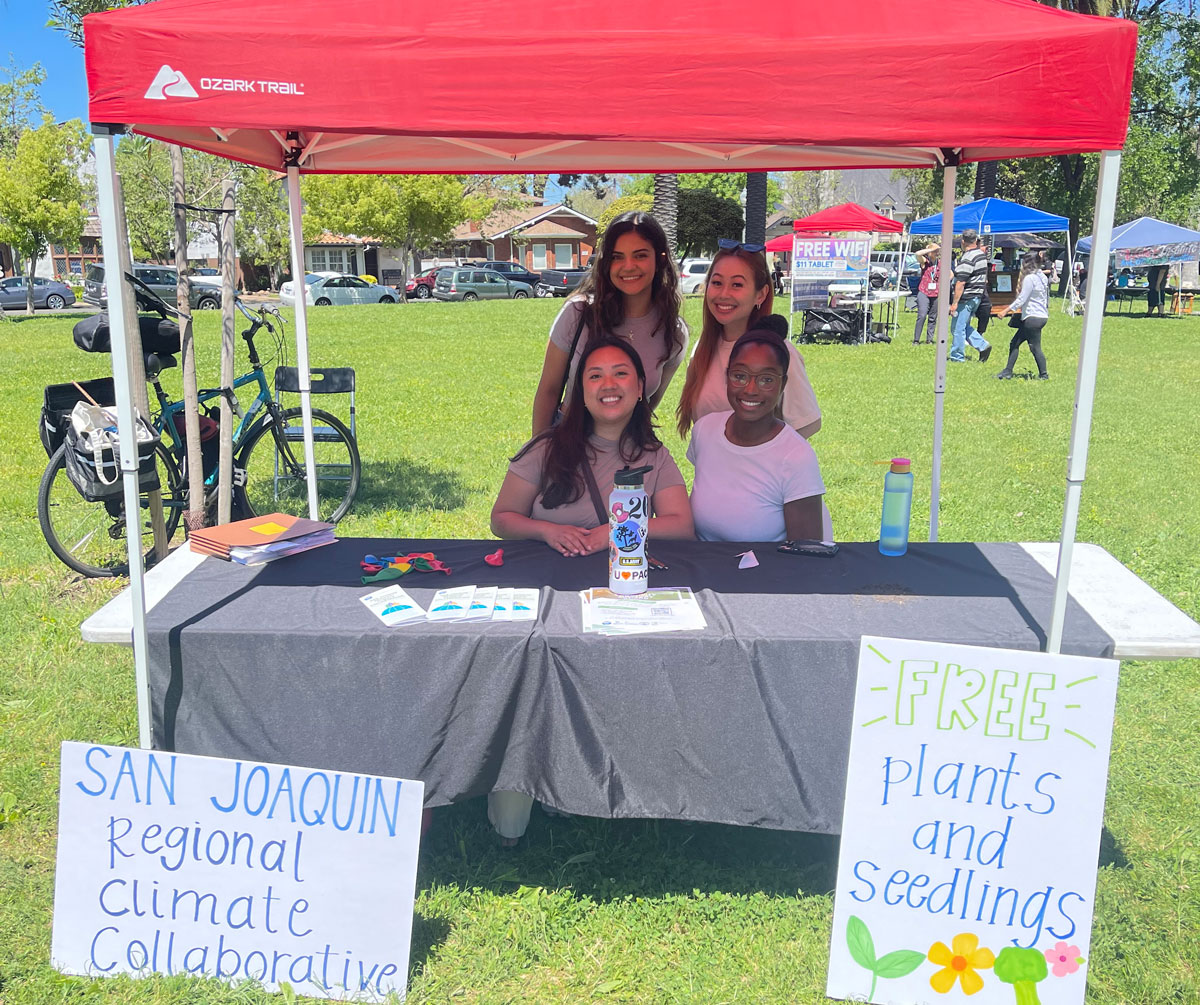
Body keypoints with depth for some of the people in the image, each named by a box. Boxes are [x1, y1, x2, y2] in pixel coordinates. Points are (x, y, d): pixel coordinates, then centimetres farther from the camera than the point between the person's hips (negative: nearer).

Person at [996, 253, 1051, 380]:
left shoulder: (1029, 278, -14)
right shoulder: (1042, 277, 14)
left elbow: (1021, 299, -17)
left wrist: (1006, 310, -14)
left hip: (1033, 317, -10)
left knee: (1035, 348, -4)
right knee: (1014, 343, 11)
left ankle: (1044, 375, 1)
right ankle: (1007, 372, 11)